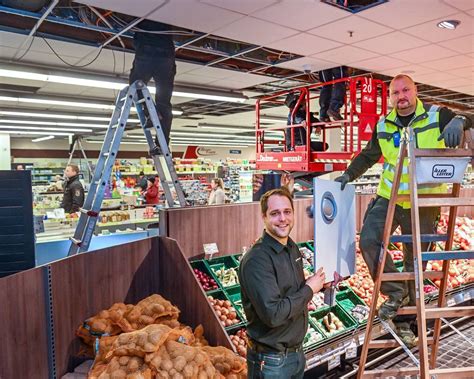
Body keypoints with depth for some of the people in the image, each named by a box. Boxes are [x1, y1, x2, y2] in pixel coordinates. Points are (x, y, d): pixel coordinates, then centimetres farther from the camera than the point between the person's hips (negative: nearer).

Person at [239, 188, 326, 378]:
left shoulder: (292, 248, 2)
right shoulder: (256, 260, -25)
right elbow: (273, 314, -29)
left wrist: (320, 282, 0)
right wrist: (309, 289, -19)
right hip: (272, 360, -7)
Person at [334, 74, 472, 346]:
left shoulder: (436, 116, -2)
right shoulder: (383, 126, 6)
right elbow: (368, 156, 15)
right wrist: (348, 175, 4)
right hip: (389, 197, 2)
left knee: (415, 262, 8)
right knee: (369, 240, -21)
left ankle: (404, 320, 26)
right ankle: (396, 292, 1)